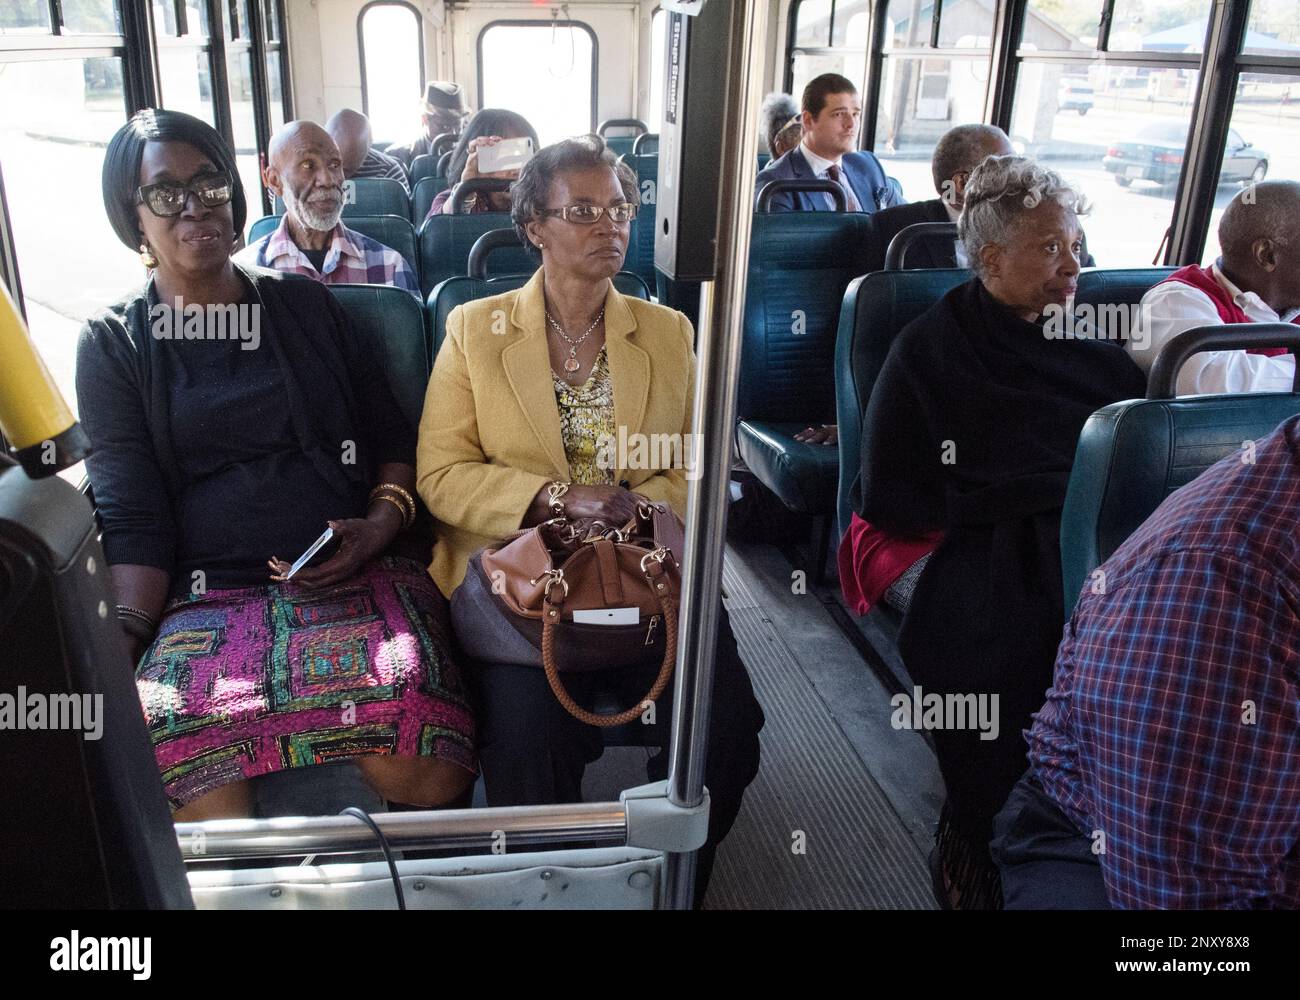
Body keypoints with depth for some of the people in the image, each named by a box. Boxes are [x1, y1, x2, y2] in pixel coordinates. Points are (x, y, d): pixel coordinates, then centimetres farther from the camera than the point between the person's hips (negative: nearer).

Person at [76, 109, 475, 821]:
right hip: (205, 595, 0)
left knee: (428, 773, -29)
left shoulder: (304, 305, 18)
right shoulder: (113, 346, 12)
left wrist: (381, 525, -4)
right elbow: (131, 519, 3)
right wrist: (119, 641, -13)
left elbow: (392, 436, 16)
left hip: (351, 573, 1)